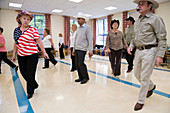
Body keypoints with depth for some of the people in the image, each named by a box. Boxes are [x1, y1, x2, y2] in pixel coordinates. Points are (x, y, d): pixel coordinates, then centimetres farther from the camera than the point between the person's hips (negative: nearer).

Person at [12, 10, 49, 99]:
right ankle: (34, 85, 38)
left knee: (30, 74, 1)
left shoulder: (33, 30, -6)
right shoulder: (16, 30, 9)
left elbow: (39, 42, -8)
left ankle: (30, 91, 24)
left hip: (32, 55, -5)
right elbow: (16, 43, 15)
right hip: (21, 56, 5)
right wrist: (14, 54, 15)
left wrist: (44, 52, -11)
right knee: (23, 73, 11)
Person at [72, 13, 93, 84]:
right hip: (76, 49, 7)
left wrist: (90, 50, -16)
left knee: (80, 64, -10)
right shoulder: (78, 29, 18)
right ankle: (81, 77, 20)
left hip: (82, 49, -7)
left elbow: (90, 40, -10)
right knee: (77, 64, 7)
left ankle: (85, 77, 9)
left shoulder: (87, 28, -3)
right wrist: (74, 50, 18)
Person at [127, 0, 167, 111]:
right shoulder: (137, 21, 14)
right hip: (139, 51, 8)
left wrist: (160, 55, -18)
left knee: (144, 77, -1)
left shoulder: (155, 19, -7)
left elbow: (162, 39, -11)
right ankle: (151, 86, 43)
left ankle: (141, 101, 16)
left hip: (149, 51, -7)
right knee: (137, 73, 16)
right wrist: (131, 45, 5)